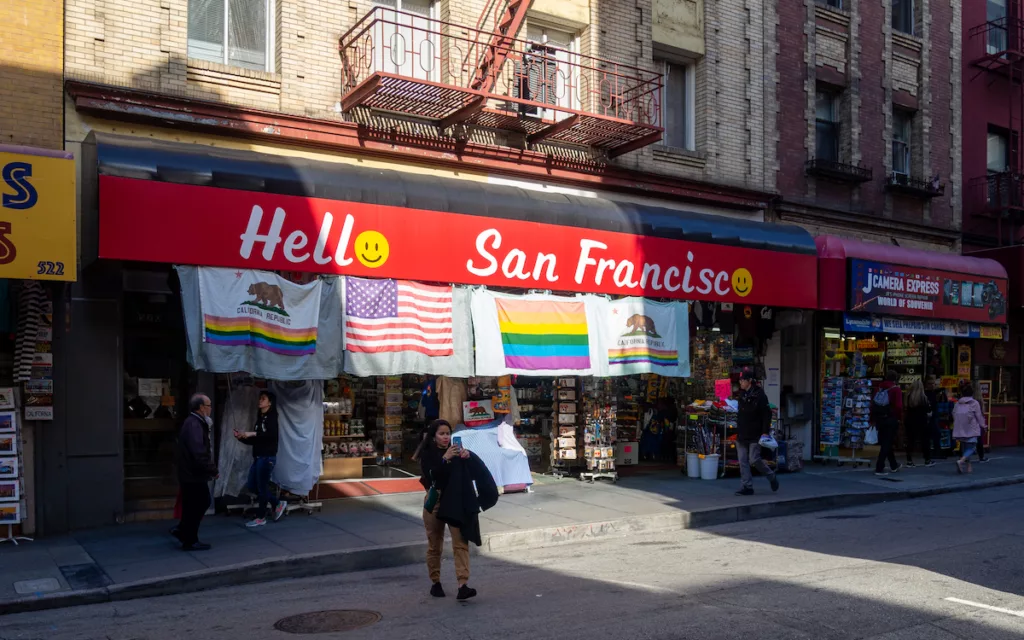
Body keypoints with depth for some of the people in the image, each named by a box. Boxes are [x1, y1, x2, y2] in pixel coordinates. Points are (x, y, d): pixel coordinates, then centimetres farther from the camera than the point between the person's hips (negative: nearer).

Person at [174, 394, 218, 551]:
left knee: (202, 503, 20)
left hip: (193, 473, 10)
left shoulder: (195, 423, 13)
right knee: (195, 507, 2)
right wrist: (213, 469, -18)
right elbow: (199, 454, -30)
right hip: (193, 475, -10)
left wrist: (211, 468, 10)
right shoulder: (194, 425, -22)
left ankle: (183, 531, 29)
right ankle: (190, 541, 13)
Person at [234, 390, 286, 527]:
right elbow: (254, 441, 16)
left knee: (262, 487, -1)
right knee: (253, 486, 12)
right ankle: (277, 504, 24)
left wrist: (253, 434, -27)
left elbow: (272, 435, -27)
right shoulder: (260, 418, 15)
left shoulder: (272, 417, -8)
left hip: (267, 457, -9)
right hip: (258, 457, 9)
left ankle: (260, 517, 11)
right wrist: (241, 437, 1)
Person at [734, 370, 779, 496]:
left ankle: (772, 477, 18)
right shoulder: (741, 394, 12)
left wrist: (765, 431, -17)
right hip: (742, 434, 7)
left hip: (755, 434, -7)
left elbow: (767, 414, -11)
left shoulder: (759, 395, -10)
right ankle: (747, 487, 8)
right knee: (743, 462, 3)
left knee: (754, 460, -7)